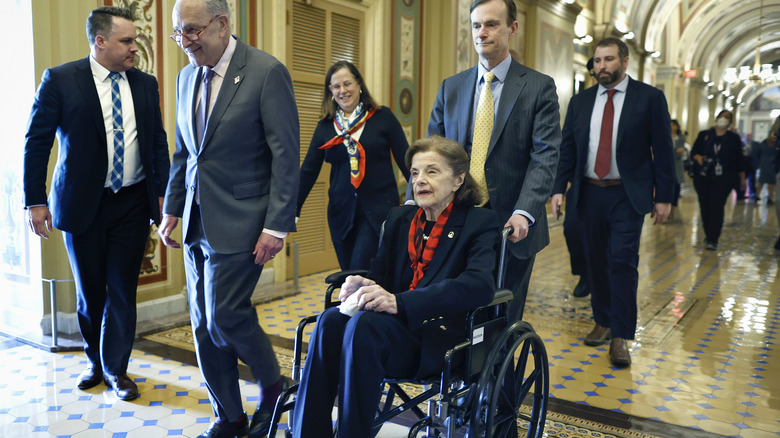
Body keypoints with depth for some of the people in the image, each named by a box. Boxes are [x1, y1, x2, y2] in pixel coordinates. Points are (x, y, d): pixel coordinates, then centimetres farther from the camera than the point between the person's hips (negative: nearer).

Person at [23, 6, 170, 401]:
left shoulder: (145, 84, 5)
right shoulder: (59, 80, -5)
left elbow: (158, 143, 8)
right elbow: (36, 142, -4)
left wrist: (164, 192, 1)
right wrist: (35, 200, -7)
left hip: (133, 203, 2)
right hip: (82, 203, -1)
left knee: (122, 290, 5)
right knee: (90, 291, 13)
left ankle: (115, 368, 23)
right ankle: (94, 361, 36)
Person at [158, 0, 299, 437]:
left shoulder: (267, 71, -10)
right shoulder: (187, 77, 11)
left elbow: (285, 155, -13)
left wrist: (277, 225, -16)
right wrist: (172, 208, 13)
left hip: (239, 221, -7)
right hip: (197, 220, 7)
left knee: (225, 315, -9)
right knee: (204, 324, 10)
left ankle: (273, 385, 20)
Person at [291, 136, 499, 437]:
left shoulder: (481, 222, 0)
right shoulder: (399, 218, 18)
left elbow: (480, 285, -18)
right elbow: (380, 272, 16)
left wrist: (399, 302, -28)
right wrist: (366, 285, -12)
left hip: (440, 337, -5)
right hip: (396, 325, 5)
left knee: (364, 324, -33)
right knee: (331, 320, -27)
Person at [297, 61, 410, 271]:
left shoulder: (383, 118, 2)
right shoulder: (325, 126, 9)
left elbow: (406, 161, 2)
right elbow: (308, 171, 9)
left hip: (379, 211, -3)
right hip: (341, 213, 3)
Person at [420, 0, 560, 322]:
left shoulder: (539, 87, 0)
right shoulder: (451, 87, 11)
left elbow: (545, 156, -10)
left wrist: (524, 213, -24)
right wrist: (413, 202, -8)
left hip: (512, 226, -2)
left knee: (504, 318, 9)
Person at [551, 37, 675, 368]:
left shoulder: (649, 98, -1)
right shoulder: (580, 102, 9)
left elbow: (663, 150, -2)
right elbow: (567, 149, 8)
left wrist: (664, 196, -4)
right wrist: (559, 188, -1)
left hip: (627, 195, -4)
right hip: (589, 194, 4)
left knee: (622, 262, -9)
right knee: (596, 262, 11)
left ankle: (621, 337, 1)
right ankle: (603, 322, 27)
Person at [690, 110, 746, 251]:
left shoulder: (733, 138, 8)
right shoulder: (704, 135, 9)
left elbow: (738, 160, 11)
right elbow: (693, 152, 7)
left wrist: (742, 178, 11)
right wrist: (698, 157, -16)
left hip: (723, 179, -2)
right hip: (703, 177, 2)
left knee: (717, 207, -12)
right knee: (705, 207, 4)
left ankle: (713, 240, -11)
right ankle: (708, 235, 20)